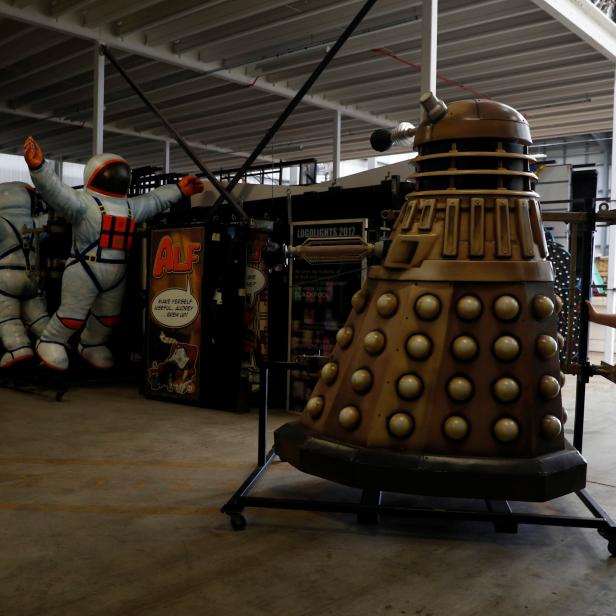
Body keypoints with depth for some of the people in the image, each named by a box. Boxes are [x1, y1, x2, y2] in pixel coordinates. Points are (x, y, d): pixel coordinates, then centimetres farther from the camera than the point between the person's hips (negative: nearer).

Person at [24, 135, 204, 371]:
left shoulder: (130, 206, 12)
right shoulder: (83, 201, -13)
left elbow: (154, 200, 23)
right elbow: (56, 191, -27)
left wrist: (178, 190, 22)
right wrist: (39, 167, -42)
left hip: (116, 274, 7)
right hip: (84, 271, -7)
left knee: (108, 316, 20)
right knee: (73, 315, 1)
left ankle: (92, 345, 42)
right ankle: (50, 342, 25)